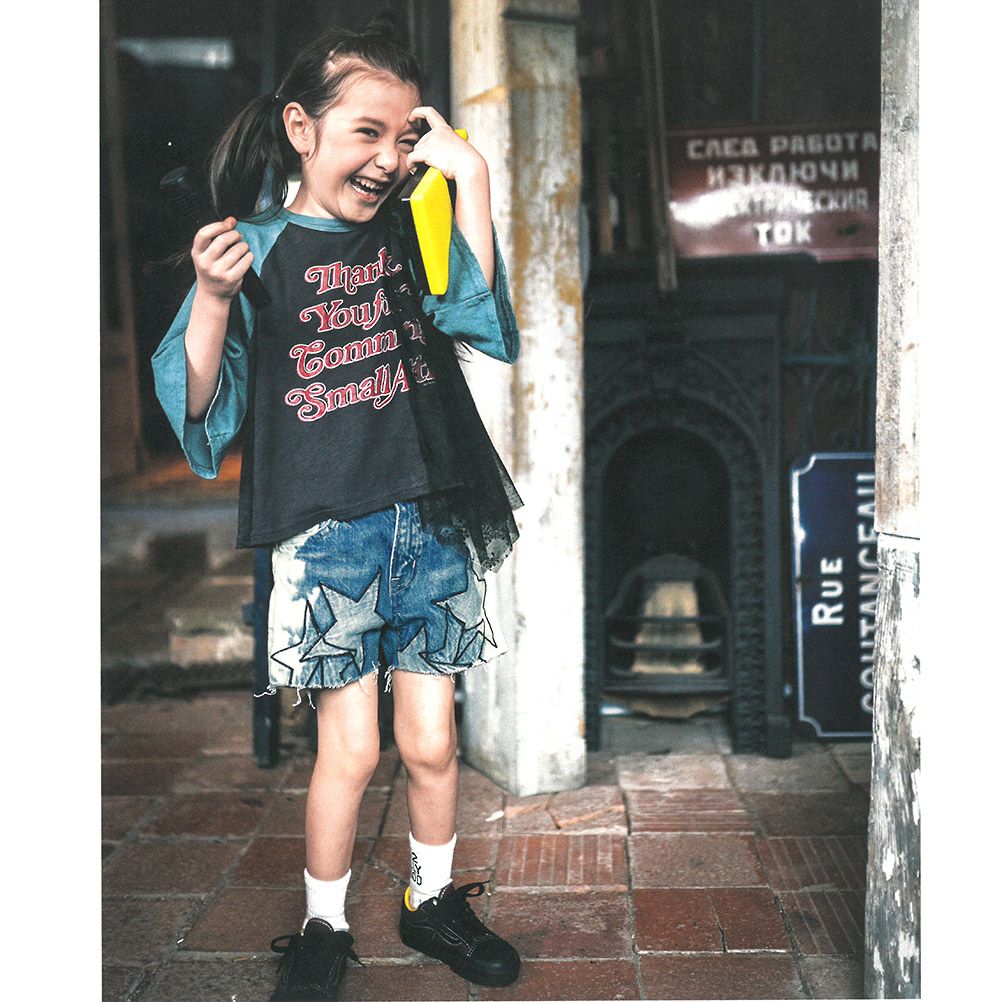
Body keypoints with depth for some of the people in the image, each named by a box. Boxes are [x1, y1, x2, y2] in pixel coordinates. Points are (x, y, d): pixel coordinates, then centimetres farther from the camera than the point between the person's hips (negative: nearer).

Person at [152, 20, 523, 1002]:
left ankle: (433, 902, 33)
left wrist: (470, 179, -11)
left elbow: (482, 320, -9)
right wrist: (212, 297, -21)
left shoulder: (411, 233, 8)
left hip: (432, 522, 4)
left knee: (431, 741, 10)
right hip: (325, 527, -3)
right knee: (349, 746, 0)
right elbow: (199, 402, -5)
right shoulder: (259, 248, -3)